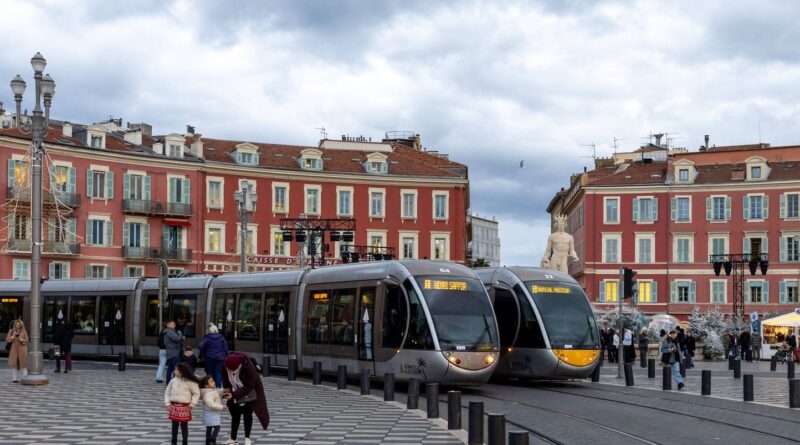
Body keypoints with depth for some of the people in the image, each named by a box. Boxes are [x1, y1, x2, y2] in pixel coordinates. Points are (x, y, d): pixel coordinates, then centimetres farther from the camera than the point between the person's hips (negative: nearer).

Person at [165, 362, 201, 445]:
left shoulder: (189, 382, -10)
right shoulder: (173, 381, 2)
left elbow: (196, 393, -4)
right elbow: (167, 392, 11)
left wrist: (191, 405, -6)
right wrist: (168, 403, 4)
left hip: (184, 407, -4)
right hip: (174, 406, 4)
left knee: (184, 425, 2)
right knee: (174, 425, 12)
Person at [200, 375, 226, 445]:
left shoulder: (213, 391, 9)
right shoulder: (208, 394, -25)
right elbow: (211, 404, -32)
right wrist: (221, 407, -26)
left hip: (214, 413, 11)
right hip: (210, 413, -11)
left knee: (209, 428, 16)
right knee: (216, 427, -13)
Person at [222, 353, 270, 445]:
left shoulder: (249, 368, -37)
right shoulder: (226, 366, -22)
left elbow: (249, 386, -31)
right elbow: (225, 376, 1)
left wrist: (234, 395, -34)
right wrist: (226, 387, -16)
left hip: (249, 394, -4)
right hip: (235, 394, 4)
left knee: (247, 414, -1)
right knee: (235, 415, 5)